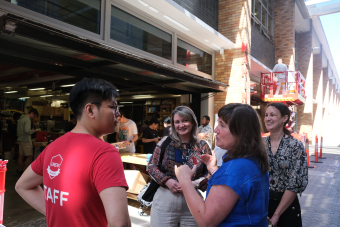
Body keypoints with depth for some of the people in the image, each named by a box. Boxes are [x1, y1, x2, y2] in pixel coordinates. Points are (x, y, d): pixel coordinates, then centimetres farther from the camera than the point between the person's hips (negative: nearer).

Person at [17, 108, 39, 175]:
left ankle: (20, 171, 19)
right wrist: (33, 131, -8)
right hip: (26, 140, -10)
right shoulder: (27, 119, -14)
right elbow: (27, 131, -24)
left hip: (20, 139, 10)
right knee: (30, 156, -4)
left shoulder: (20, 119, 17)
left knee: (21, 156, 13)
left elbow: (18, 131, 22)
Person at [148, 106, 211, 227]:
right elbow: (152, 165, 1)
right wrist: (166, 180, -13)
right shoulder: (166, 142, -2)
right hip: (164, 200, 0)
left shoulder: (202, 146, -1)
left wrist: (195, 184, -14)